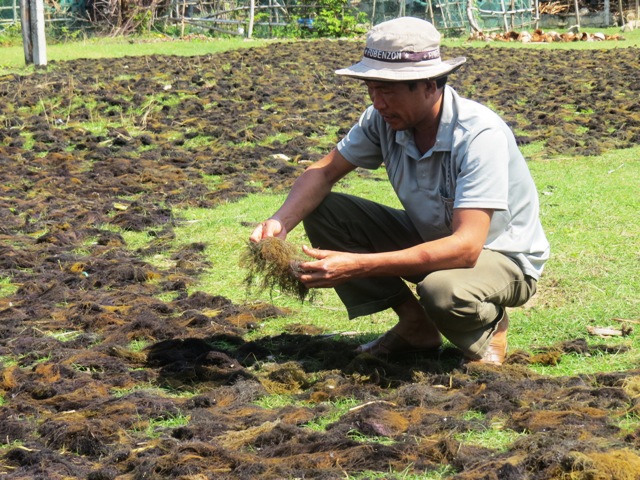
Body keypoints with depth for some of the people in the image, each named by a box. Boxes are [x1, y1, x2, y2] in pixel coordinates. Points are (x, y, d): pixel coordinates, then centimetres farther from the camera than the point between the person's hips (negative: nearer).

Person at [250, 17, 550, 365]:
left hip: (502, 256, -7)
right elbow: (324, 172, -4)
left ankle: (489, 327, -2)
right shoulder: (384, 119, -13)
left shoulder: (480, 135, -32)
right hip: (430, 239, 7)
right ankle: (415, 326, 2)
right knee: (320, 211, -10)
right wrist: (280, 223, -27)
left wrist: (357, 266, -45)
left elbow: (466, 247, -39)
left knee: (444, 290, -41)